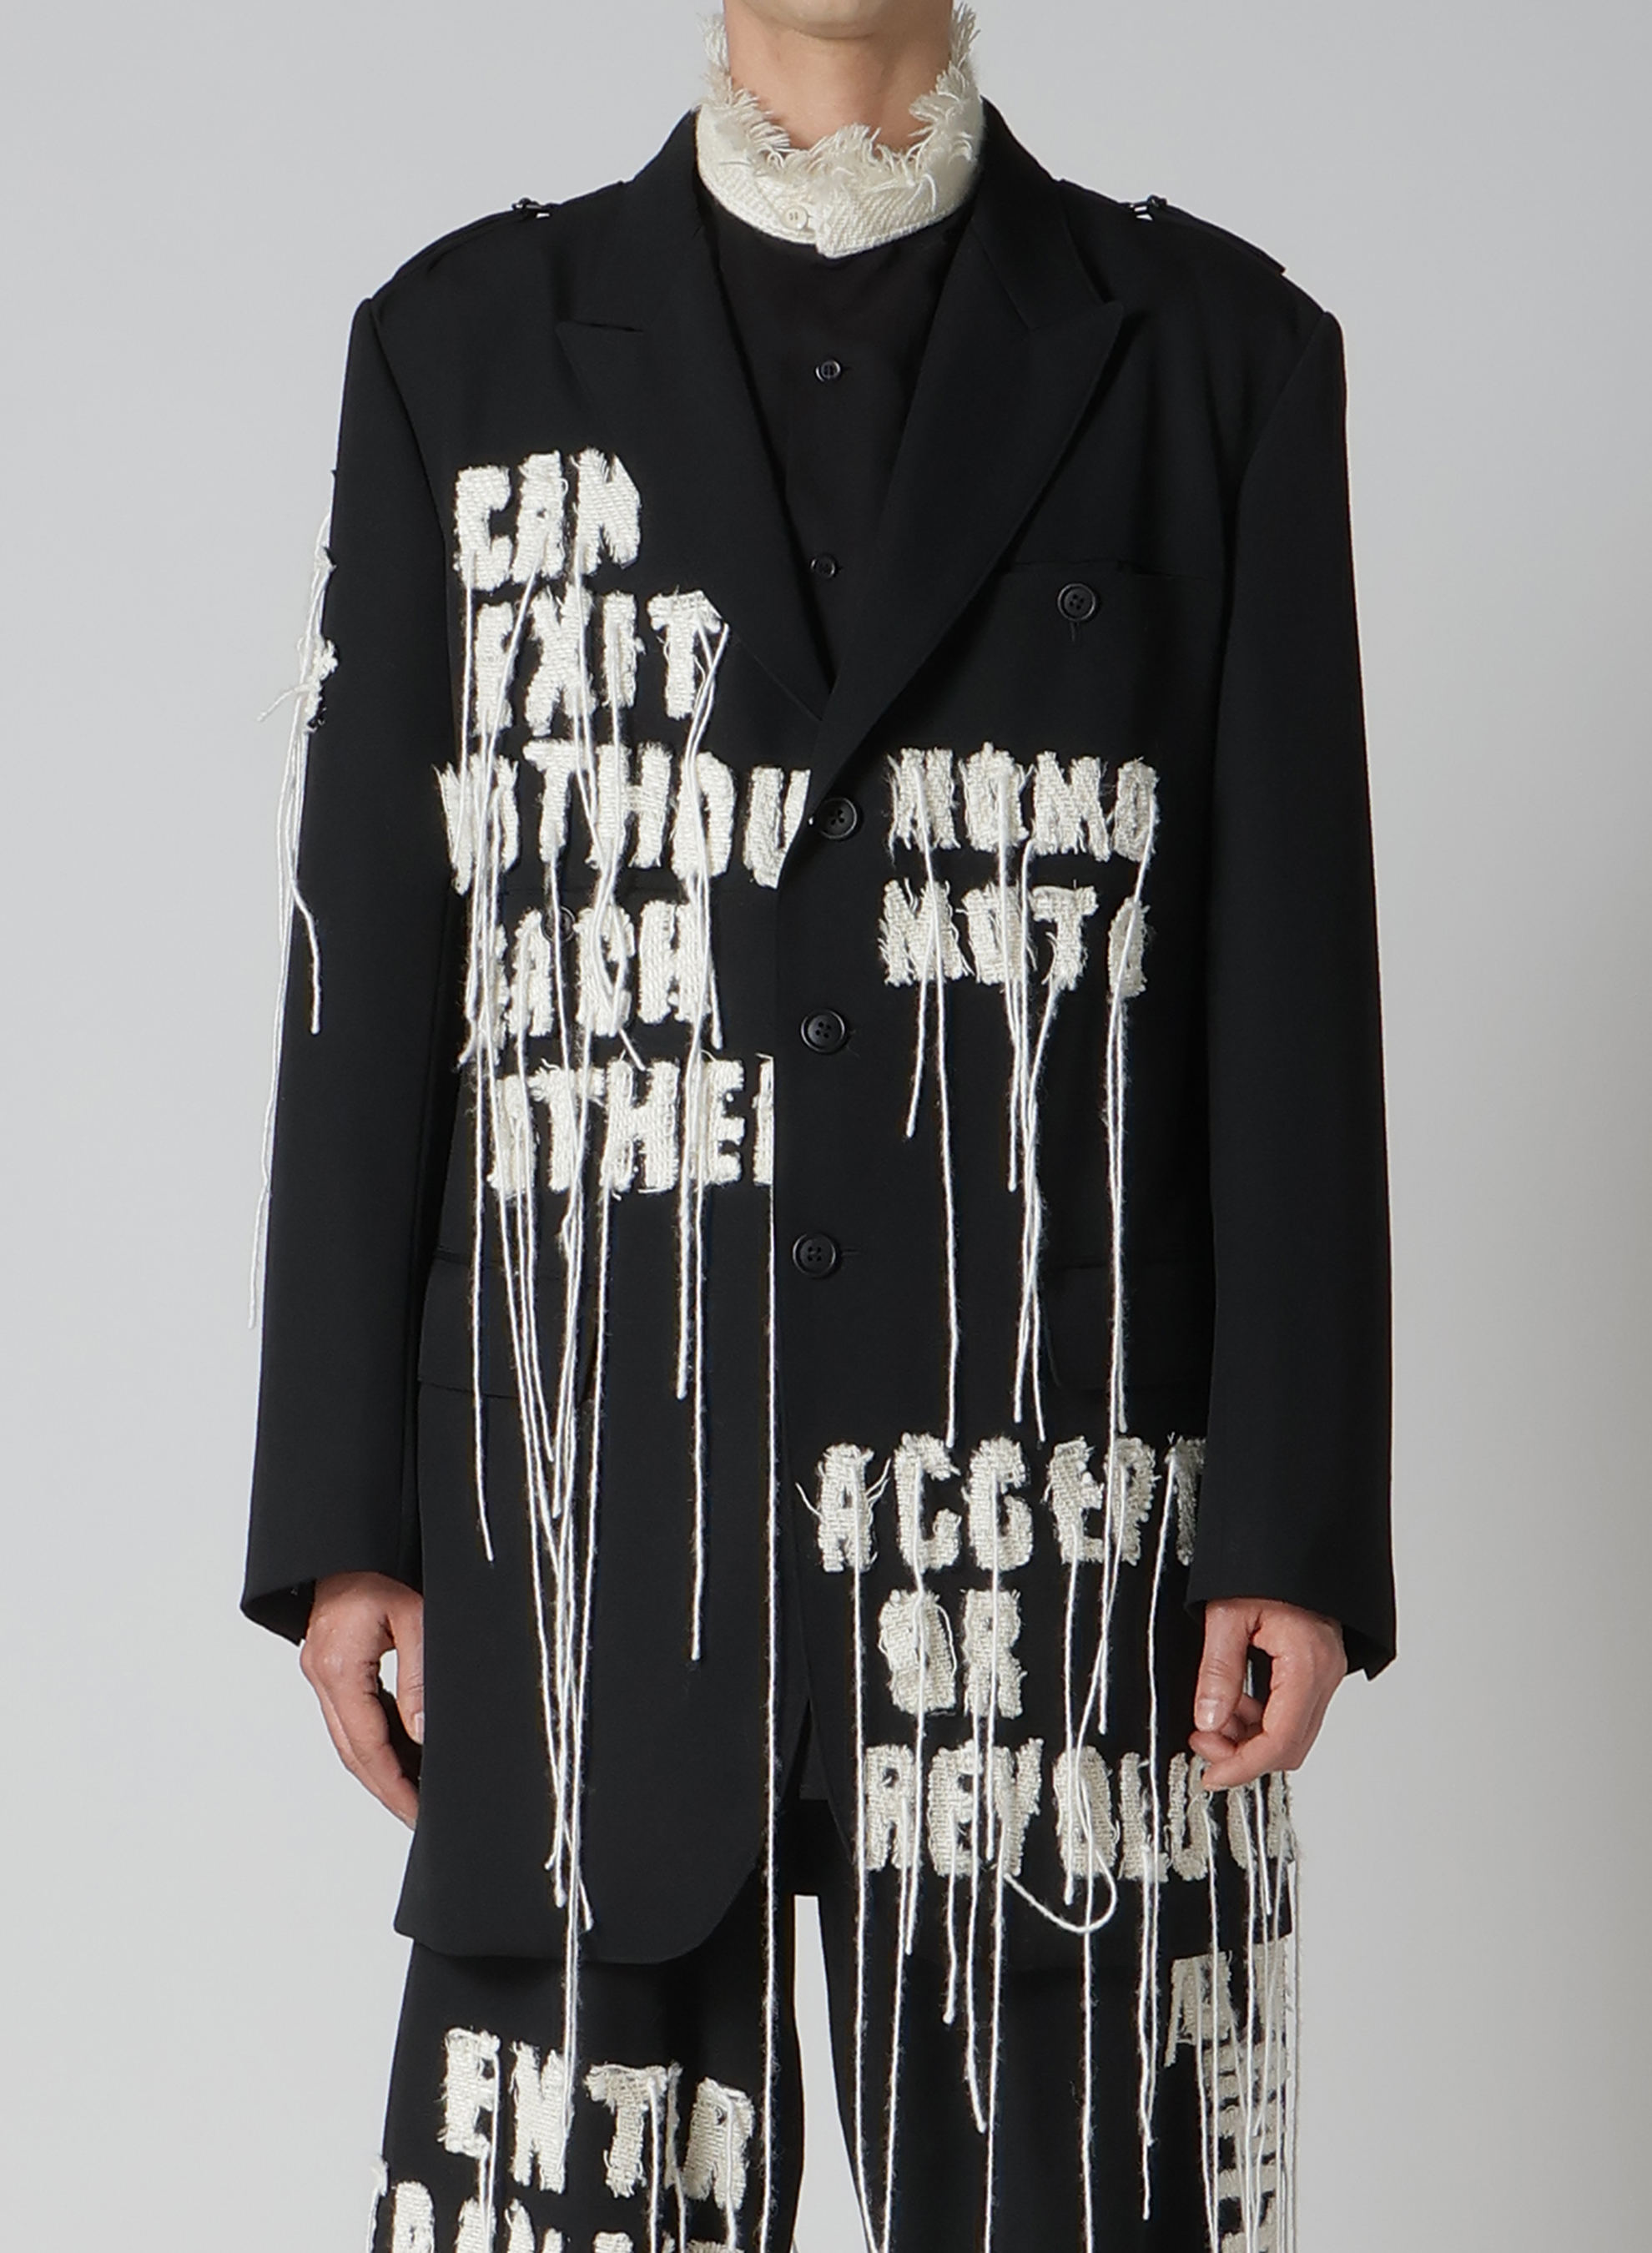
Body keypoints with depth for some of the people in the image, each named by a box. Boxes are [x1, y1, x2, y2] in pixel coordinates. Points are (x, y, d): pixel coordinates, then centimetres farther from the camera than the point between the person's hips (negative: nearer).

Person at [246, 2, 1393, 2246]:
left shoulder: (1212, 347, 8)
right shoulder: (465, 344, 11)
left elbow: (1293, 975, 4)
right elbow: (367, 972, 8)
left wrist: (1306, 1521, -2)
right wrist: (342, 1516, 4)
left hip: (1070, 1544, 0)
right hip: (593, 1534, 1)